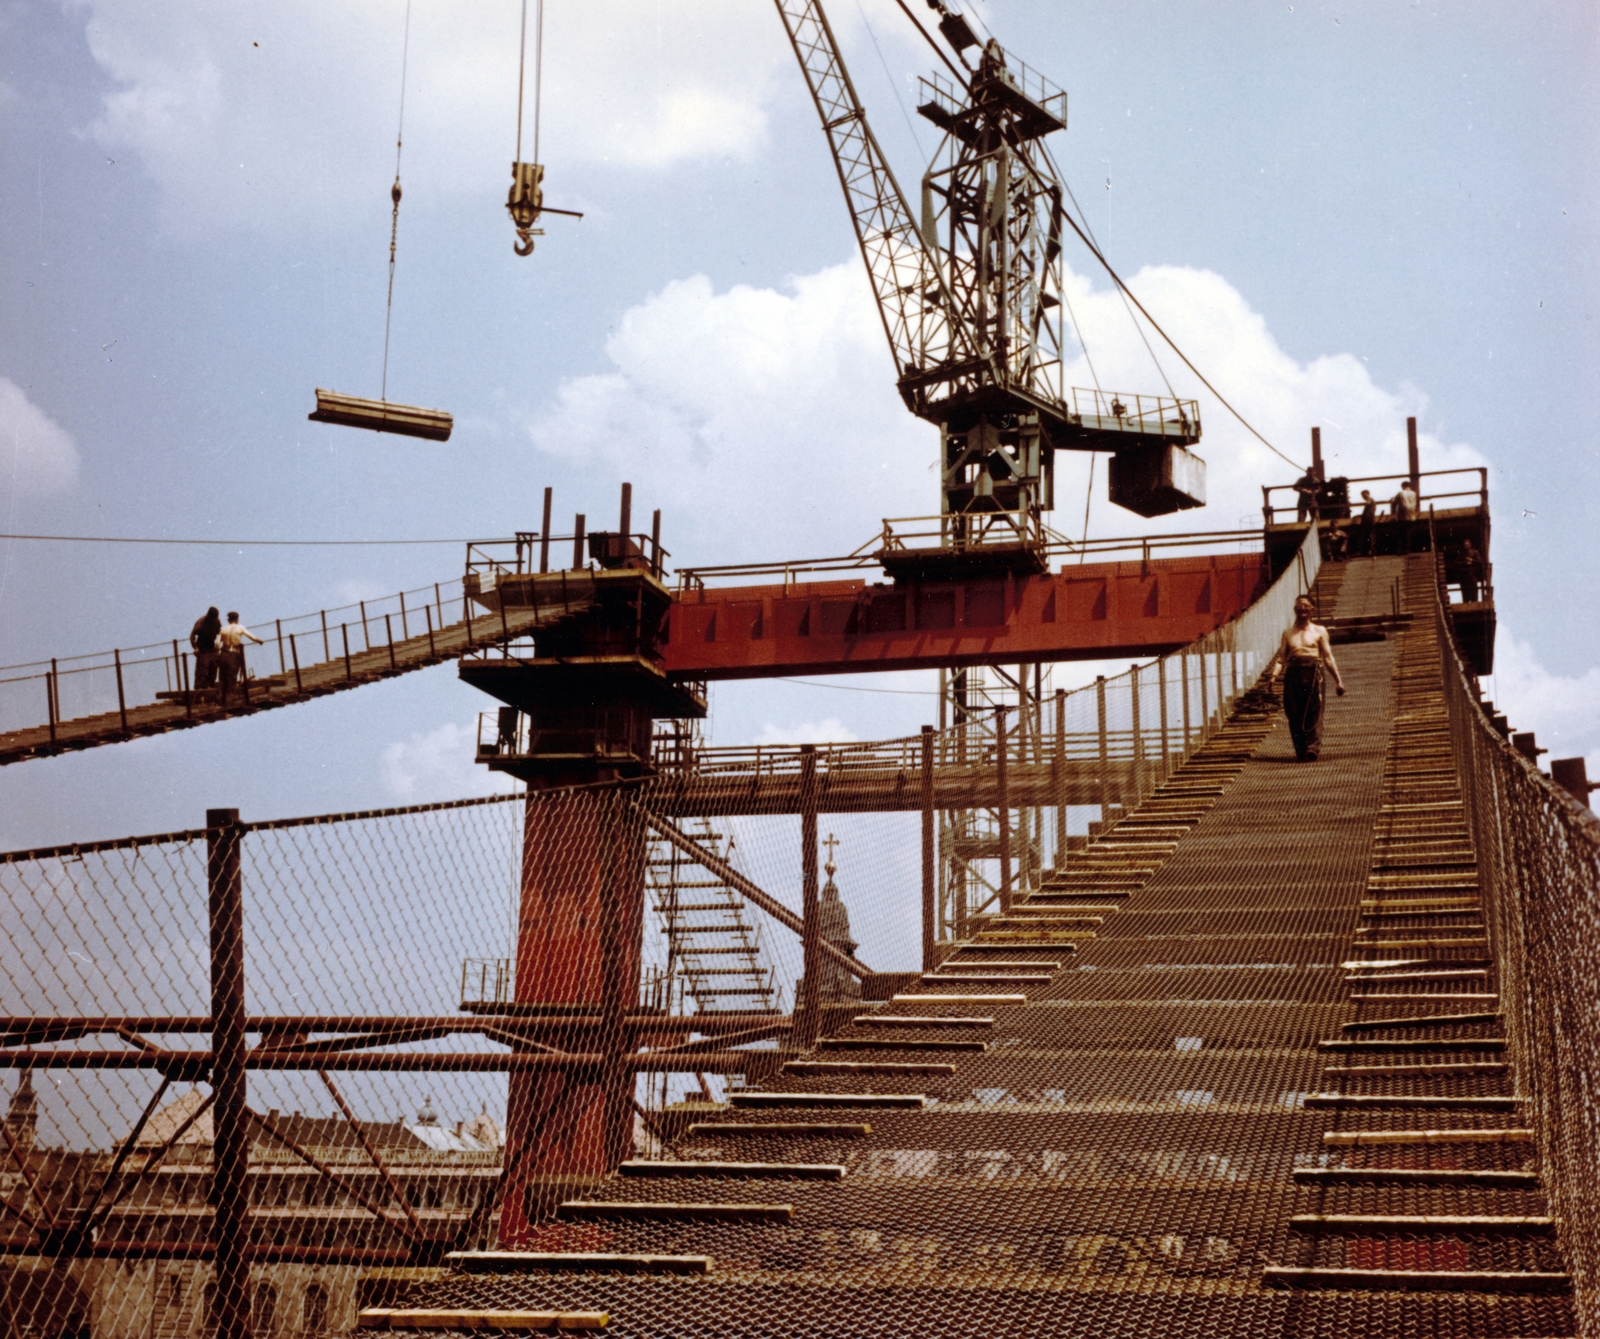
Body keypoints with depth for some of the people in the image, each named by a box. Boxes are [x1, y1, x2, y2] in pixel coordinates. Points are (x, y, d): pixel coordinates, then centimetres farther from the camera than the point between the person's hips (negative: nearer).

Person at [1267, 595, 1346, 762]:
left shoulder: (1319, 631, 14)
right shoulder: (1288, 634, 18)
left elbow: (1328, 657, 12)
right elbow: (1281, 658, 11)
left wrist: (1338, 680, 6)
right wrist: (1273, 675, -8)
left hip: (1312, 673, -2)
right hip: (1293, 673, 2)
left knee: (1313, 712, -11)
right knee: (1294, 714, -2)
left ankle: (1312, 749, -17)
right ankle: (1300, 751, 5)